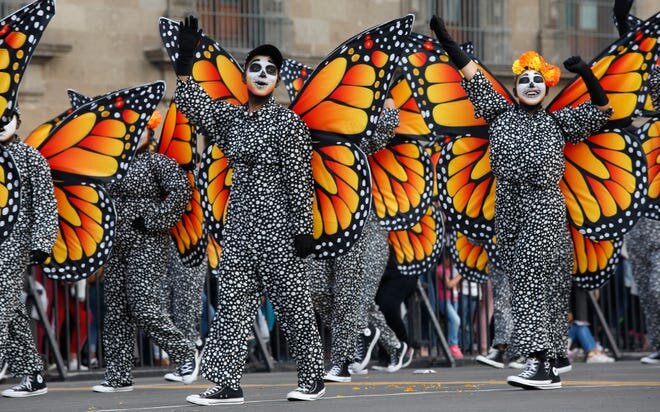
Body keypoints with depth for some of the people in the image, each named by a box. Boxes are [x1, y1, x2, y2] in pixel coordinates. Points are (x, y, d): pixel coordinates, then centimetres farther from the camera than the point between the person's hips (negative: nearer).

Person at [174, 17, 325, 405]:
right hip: (240, 225, 6)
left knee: (292, 301, -1)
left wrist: (303, 229, -14)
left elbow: (300, 180, -9)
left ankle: (313, 377, 10)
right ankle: (228, 383, 0)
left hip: (277, 225, -6)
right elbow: (192, 104, 13)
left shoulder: (288, 122, -5)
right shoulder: (231, 117, 12)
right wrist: (185, 60, 1)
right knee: (232, 303, 1)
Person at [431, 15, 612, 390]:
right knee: (529, 285, 3)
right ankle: (549, 368, 5)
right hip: (510, 208, 3)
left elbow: (602, 111, 6)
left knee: (535, 283, -13)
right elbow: (474, 76, 15)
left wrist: (588, 76, -9)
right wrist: (448, 42, 15)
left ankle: (540, 362, -20)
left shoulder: (557, 123, 8)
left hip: (544, 208, -3)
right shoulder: (501, 113, 14)